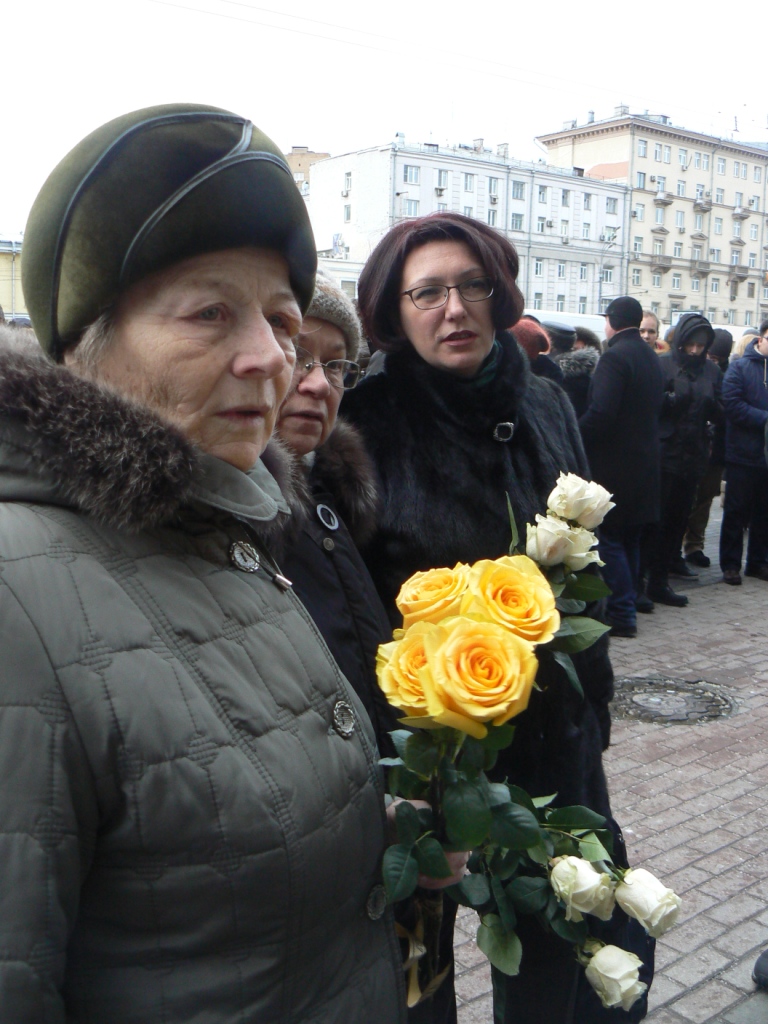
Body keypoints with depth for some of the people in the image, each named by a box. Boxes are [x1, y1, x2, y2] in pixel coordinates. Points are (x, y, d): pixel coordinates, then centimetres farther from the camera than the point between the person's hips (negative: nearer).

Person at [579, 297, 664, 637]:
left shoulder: (614, 356, -16)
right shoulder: (650, 357, 12)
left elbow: (600, 414, -24)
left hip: (613, 465, -8)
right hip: (644, 463, 9)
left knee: (609, 541, -1)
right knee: (630, 539, 16)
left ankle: (622, 614, 0)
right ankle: (626, 604, 24)